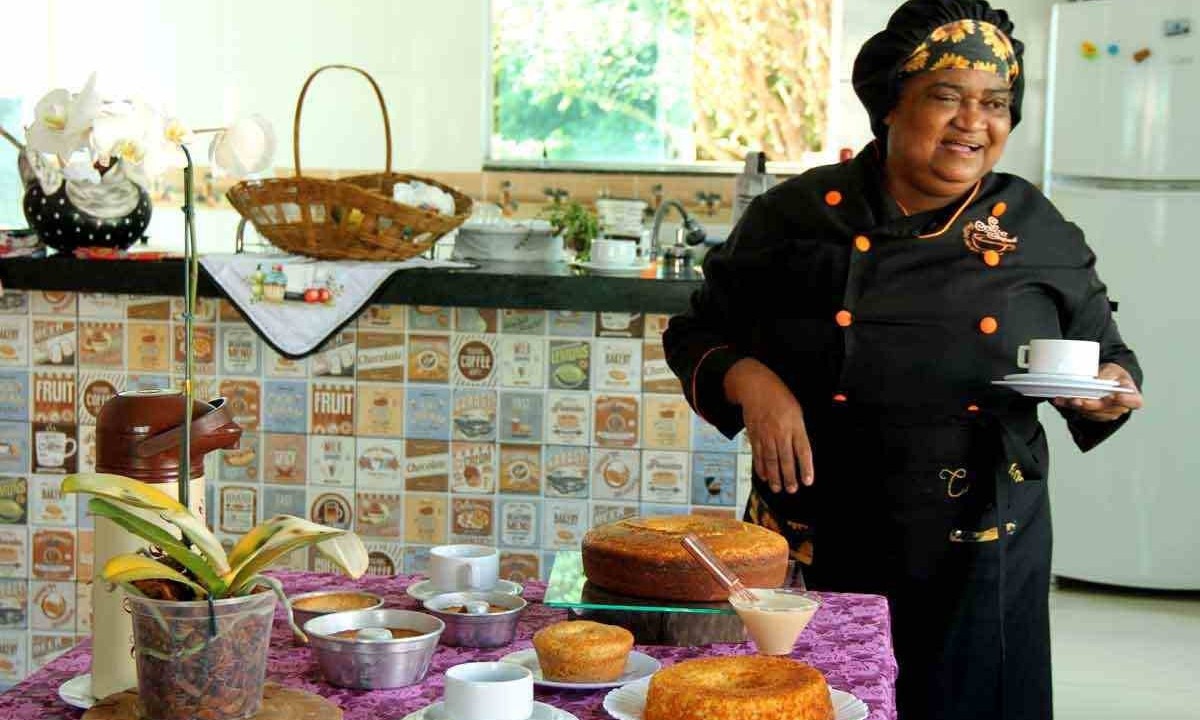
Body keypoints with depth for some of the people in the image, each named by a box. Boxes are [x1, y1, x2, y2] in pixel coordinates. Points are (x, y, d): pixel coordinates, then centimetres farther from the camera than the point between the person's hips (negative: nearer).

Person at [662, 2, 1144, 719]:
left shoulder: (1041, 233, 2)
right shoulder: (796, 216, -3)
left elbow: (1104, 355, 13)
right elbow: (697, 335, 4)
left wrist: (1111, 393, -9)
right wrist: (748, 380, -16)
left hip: (980, 562, 1)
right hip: (812, 552, -1)